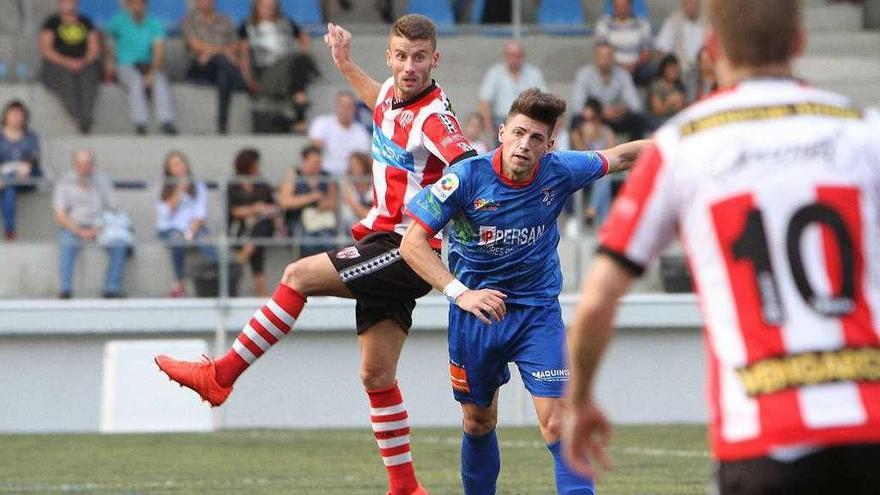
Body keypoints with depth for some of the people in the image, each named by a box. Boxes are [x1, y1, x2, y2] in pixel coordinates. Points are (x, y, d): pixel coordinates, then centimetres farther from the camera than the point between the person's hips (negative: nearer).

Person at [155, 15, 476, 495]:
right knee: (376, 374, 7)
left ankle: (220, 375, -7)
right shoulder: (393, 95, 10)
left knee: (298, 276, -15)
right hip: (382, 242, 9)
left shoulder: (434, 115, -16)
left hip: (408, 248, -9)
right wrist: (346, 64, 34)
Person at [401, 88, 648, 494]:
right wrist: (459, 293, -30)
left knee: (557, 421, -13)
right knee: (478, 421, 14)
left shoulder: (559, 172, -11)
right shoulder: (468, 176, -18)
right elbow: (412, 243, -19)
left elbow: (619, 157, 9)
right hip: (475, 309, 0)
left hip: (538, 310, 0)